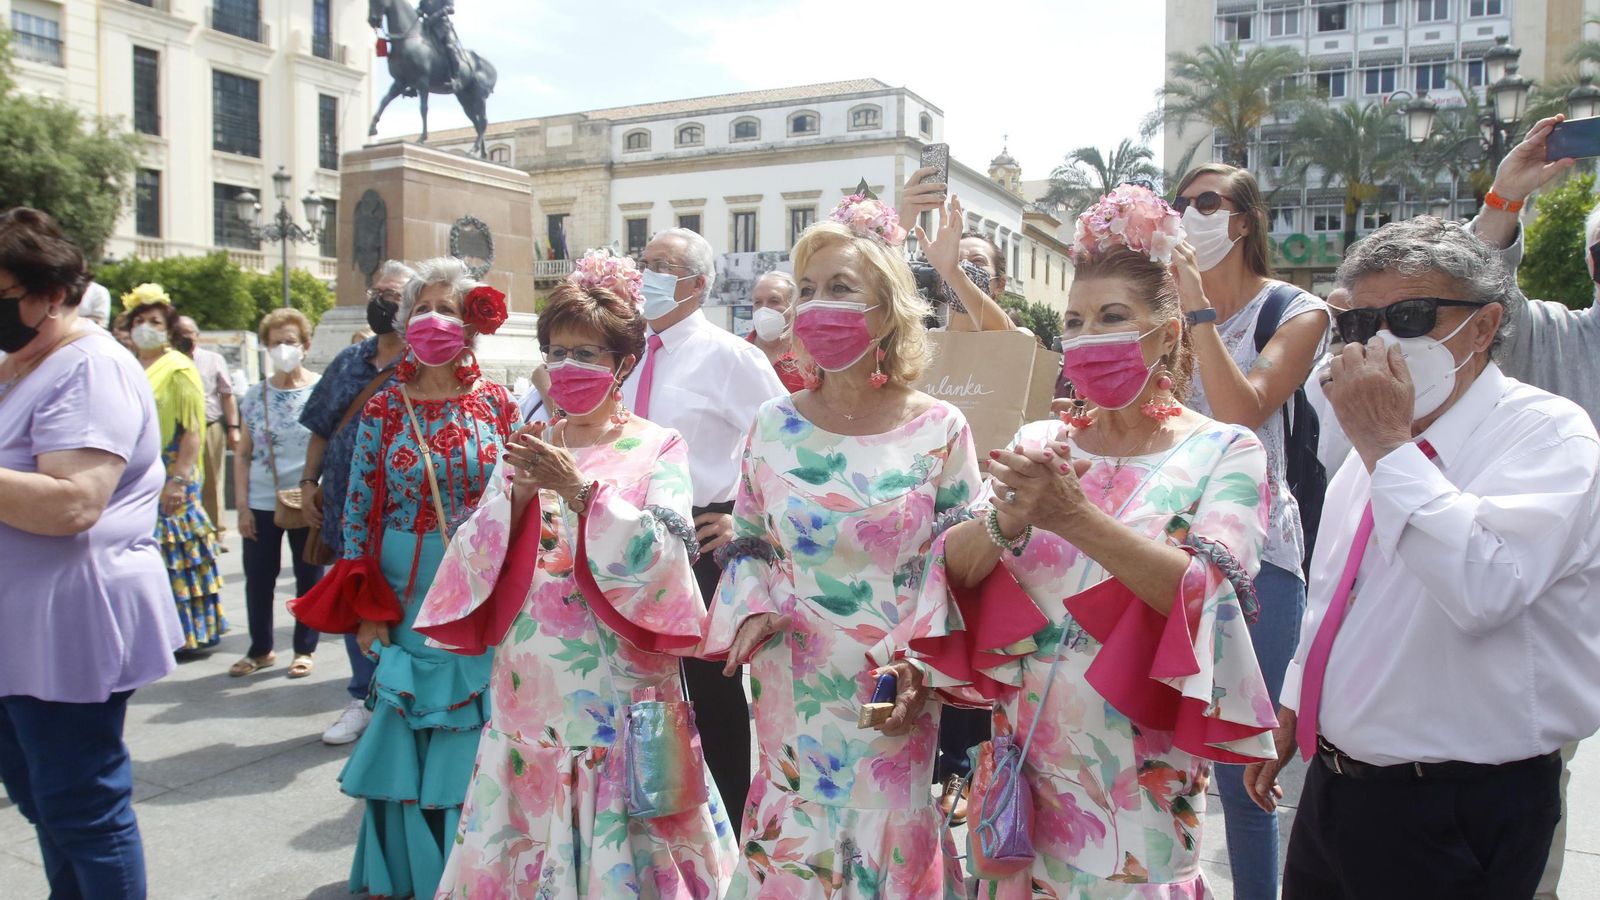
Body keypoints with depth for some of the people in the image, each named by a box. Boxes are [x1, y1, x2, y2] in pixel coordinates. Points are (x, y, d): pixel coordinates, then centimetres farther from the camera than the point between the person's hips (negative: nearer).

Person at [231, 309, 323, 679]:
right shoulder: (256, 395, 6)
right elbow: (242, 455, 8)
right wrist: (243, 506, 1)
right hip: (261, 505, 3)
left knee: (309, 577, 7)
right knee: (258, 578, 8)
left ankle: (304, 649, 22)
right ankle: (260, 650, 25)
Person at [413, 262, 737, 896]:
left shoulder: (657, 449, -2)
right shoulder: (527, 447, 11)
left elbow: (663, 558, -14)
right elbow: (477, 559, 4)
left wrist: (580, 488, -20)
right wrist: (519, 494, -12)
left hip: (617, 684, -4)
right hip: (530, 683, 4)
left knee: (617, 843, 2)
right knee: (524, 834, 11)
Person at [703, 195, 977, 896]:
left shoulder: (939, 430, -5)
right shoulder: (774, 426, 1)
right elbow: (748, 546, 10)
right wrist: (755, 611, -8)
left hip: (893, 698, -1)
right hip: (791, 694, 2)